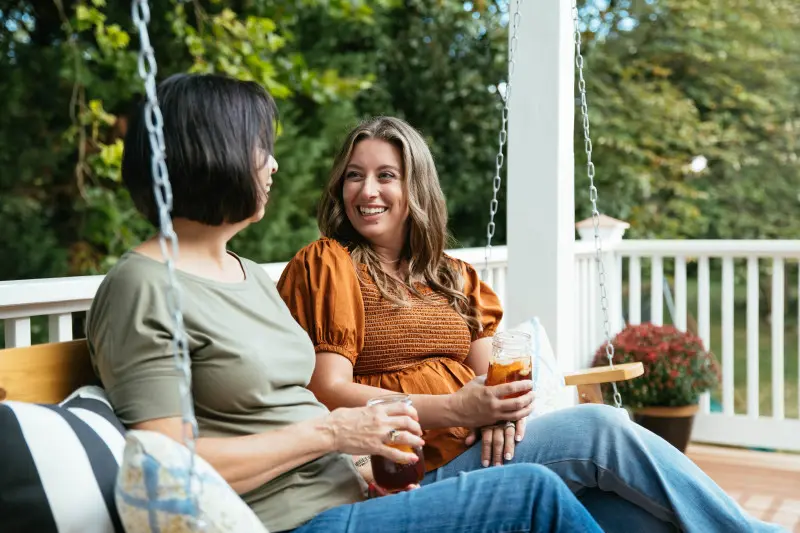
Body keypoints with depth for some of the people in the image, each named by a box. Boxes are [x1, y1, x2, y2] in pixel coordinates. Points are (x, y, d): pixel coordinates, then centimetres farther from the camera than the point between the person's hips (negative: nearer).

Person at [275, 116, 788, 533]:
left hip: (477, 448, 6)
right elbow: (327, 392, -11)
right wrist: (456, 410, -21)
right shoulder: (326, 264, -1)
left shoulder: (452, 277, 20)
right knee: (602, 428, -19)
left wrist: (499, 409, -13)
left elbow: (490, 371, 13)